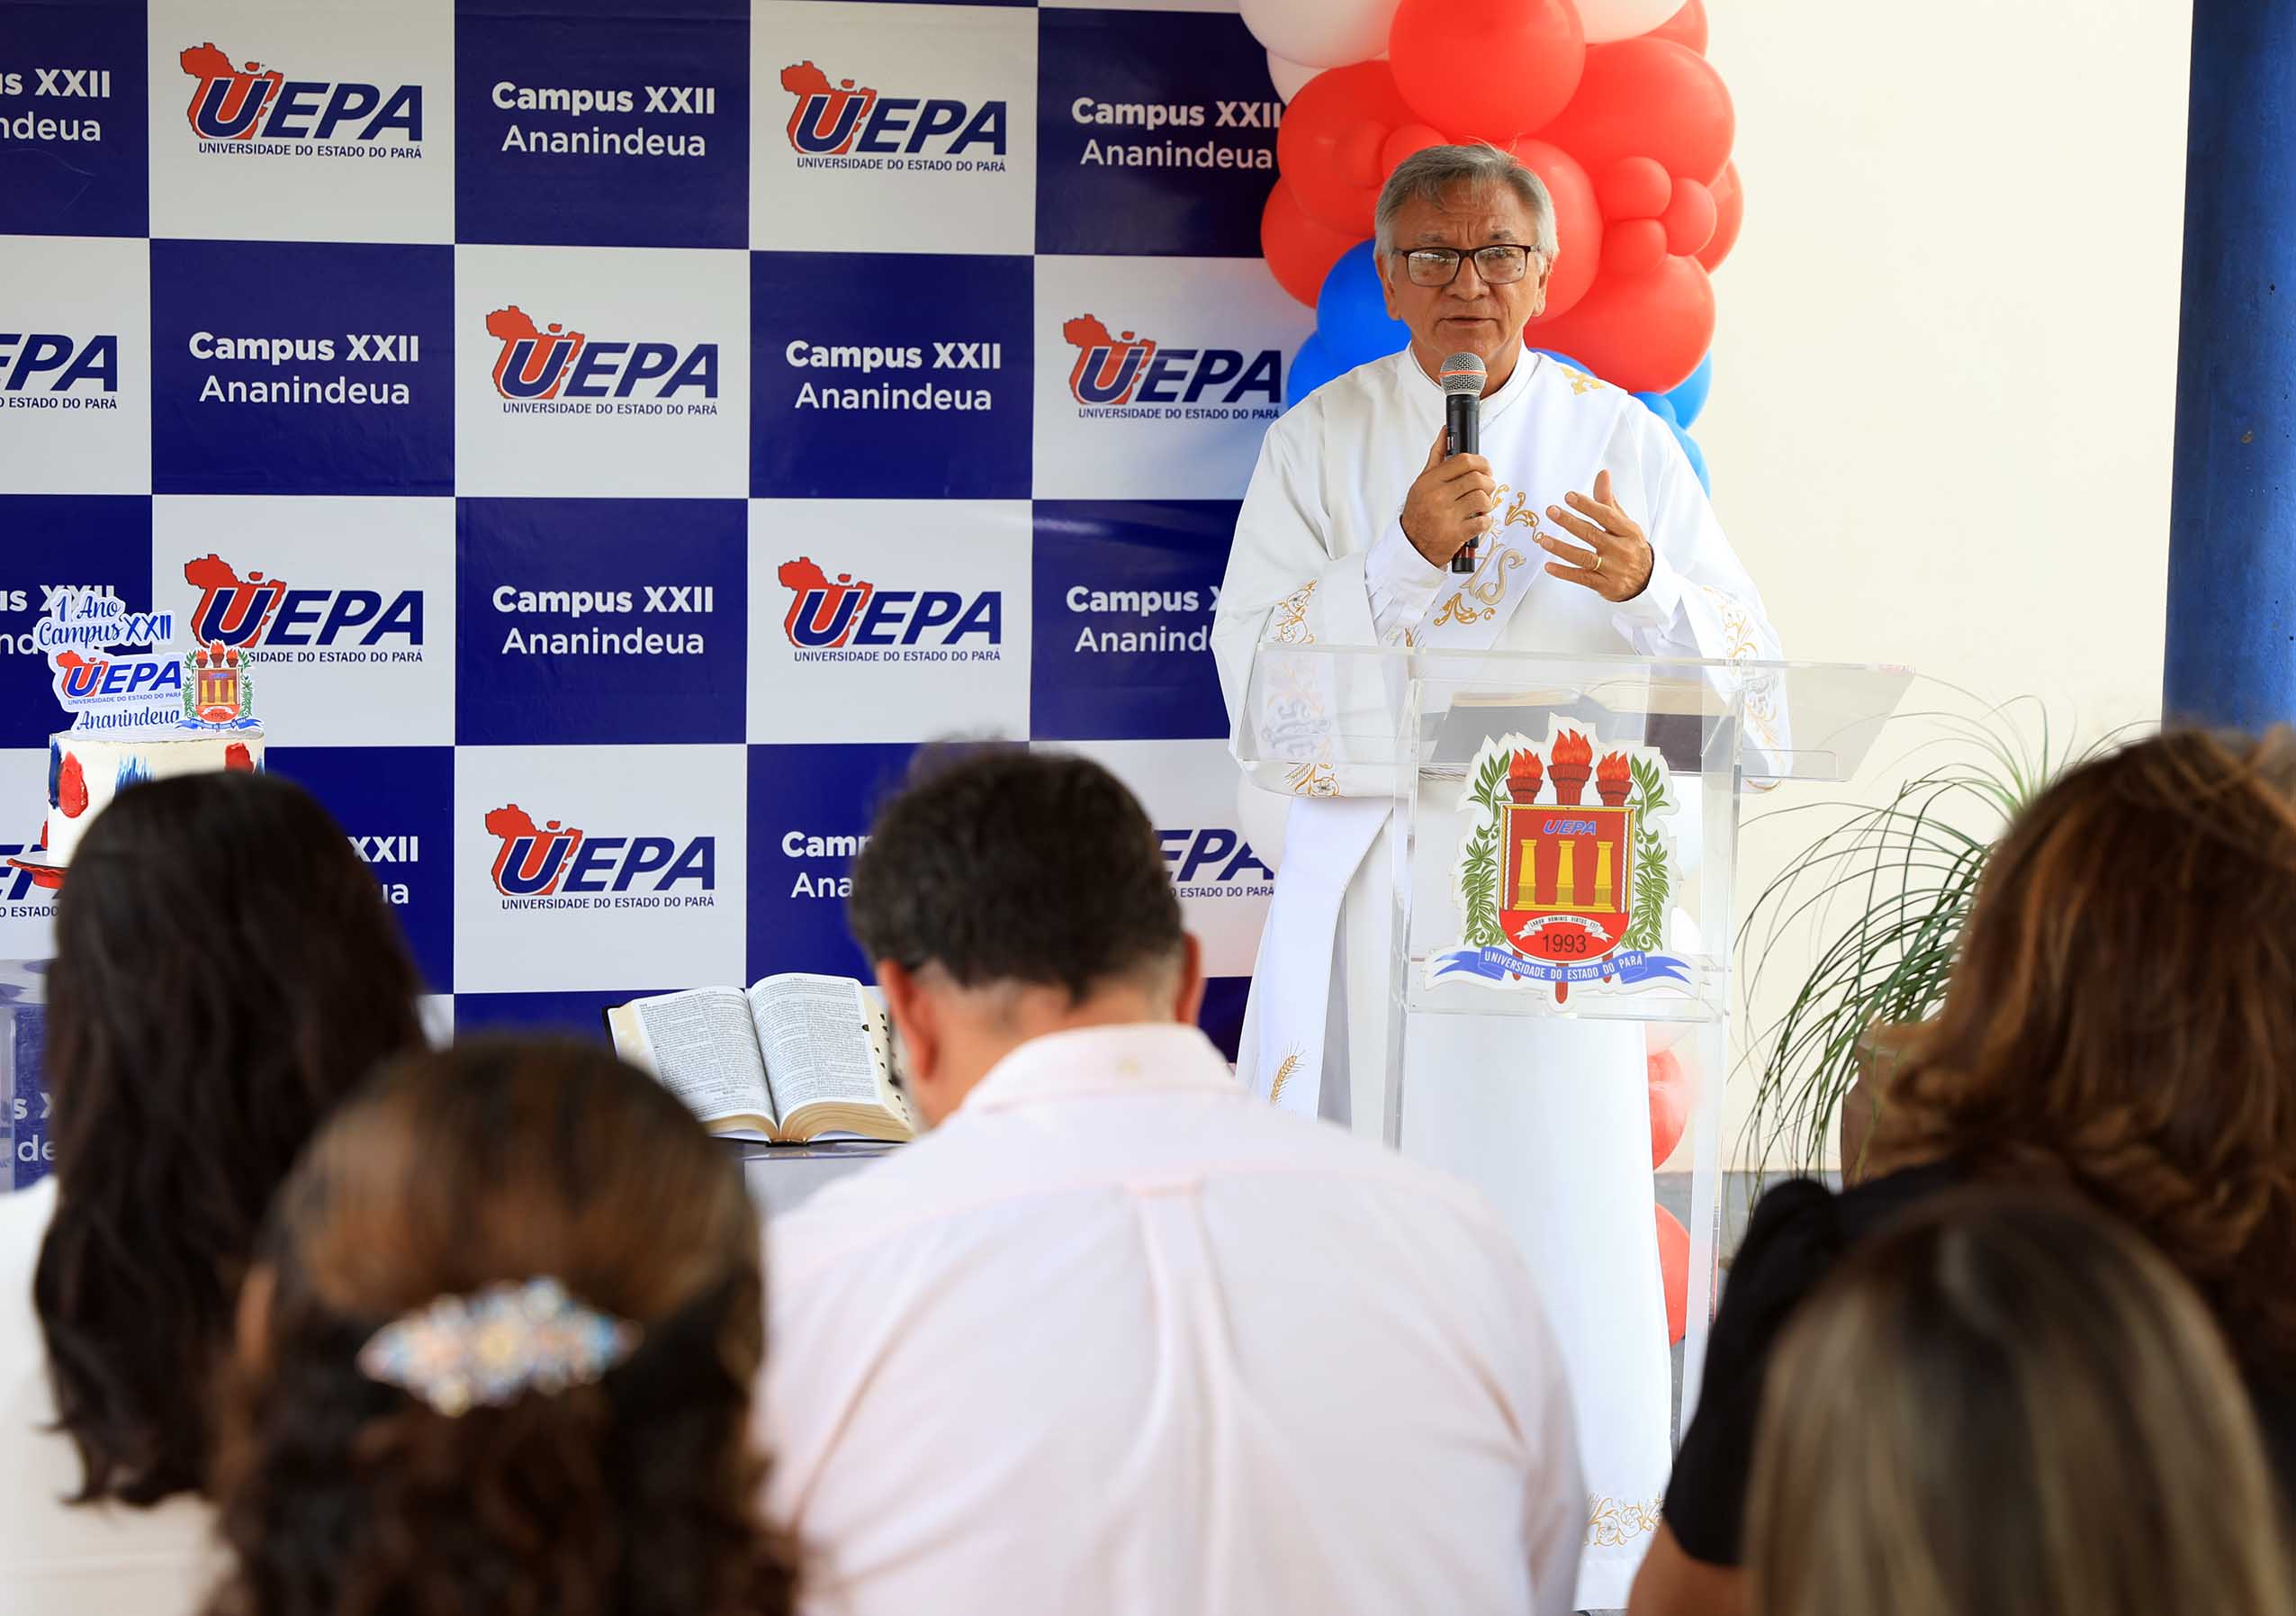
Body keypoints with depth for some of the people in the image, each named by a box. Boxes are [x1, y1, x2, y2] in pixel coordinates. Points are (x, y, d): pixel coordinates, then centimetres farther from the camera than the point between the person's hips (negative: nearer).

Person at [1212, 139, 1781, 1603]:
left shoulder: (1621, 440, 6)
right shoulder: (1321, 441, 6)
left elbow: (1748, 662, 3)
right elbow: (1253, 662, -3)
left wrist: (1646, 588, -18)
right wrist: (1405, 553, -15)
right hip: (1370, 870, 0)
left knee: (1564, 1194, -3)